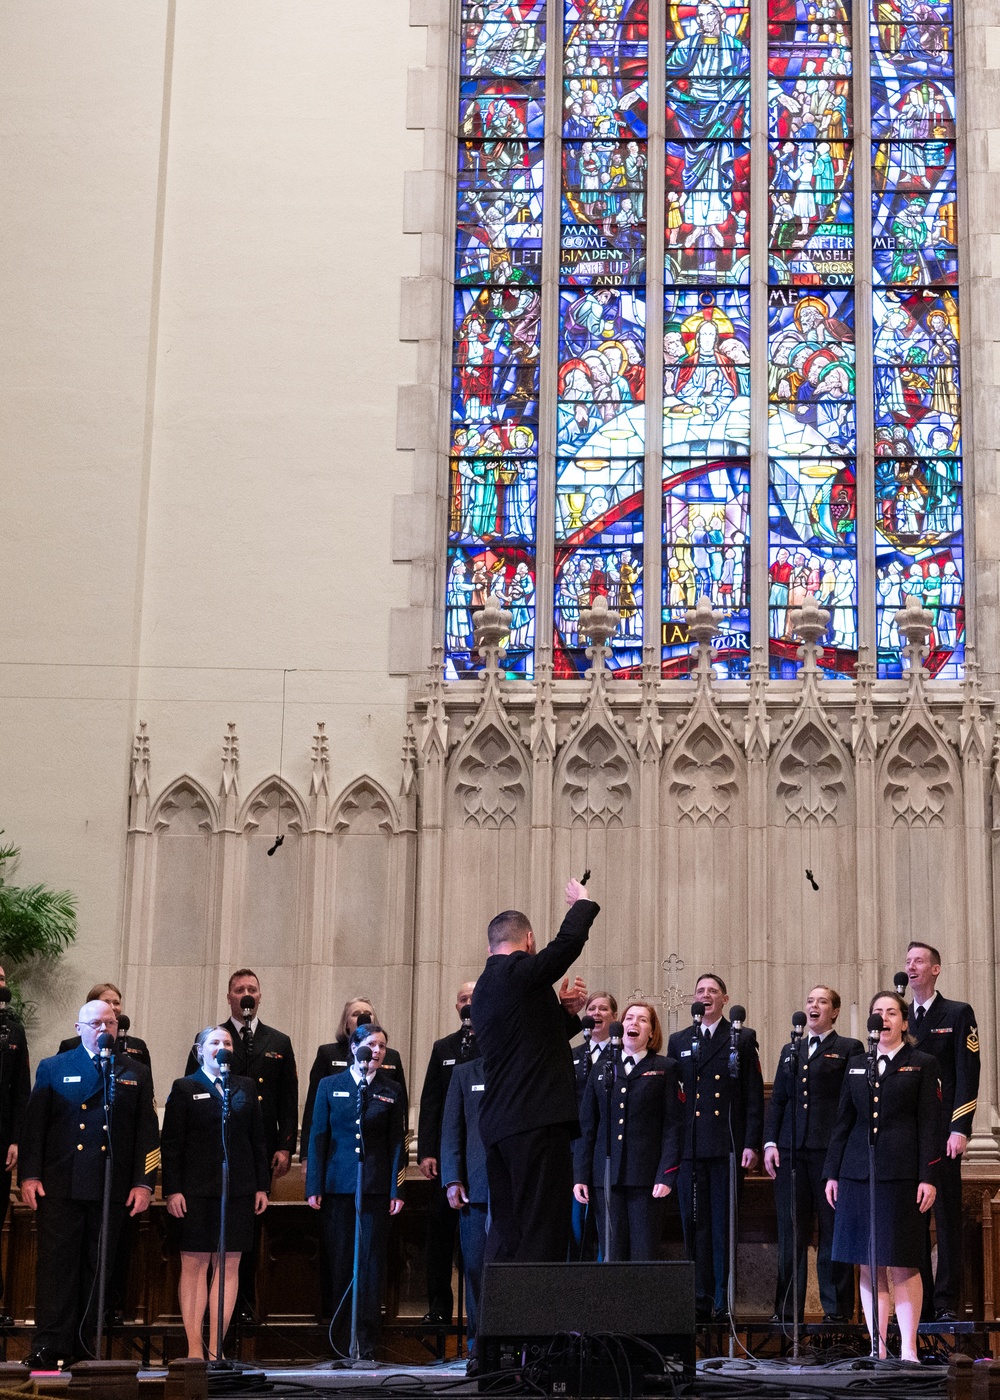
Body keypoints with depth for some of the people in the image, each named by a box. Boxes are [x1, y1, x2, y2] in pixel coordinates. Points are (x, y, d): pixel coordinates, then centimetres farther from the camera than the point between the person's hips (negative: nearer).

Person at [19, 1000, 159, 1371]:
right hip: (60, 1185, -1)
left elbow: (147, 1133, 9)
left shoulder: (136, 1074, 12)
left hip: (112, 1188, 1)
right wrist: (29, 1175, -3)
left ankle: (83, 1346, 10)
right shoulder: (53, 1068, 9)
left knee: (97, 1269, 4)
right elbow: (33, 1124, 6)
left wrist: (143, 1183, 1)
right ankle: (48, 1346, -3)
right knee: (56, 1264, -4)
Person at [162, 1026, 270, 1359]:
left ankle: (216, 1347, 6)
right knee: (194, 1264, -2)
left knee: (229, 1266, 2)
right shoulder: (184, 1088, 5)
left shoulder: (246, 1087, 14)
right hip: (196, 1191, -3)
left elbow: (258, 1140, 13)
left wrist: (262, 1186, 7)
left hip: (238, 1191, 3)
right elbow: (171, 1144, 0)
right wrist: (172, 1189, -8)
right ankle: (194, 1348, 1)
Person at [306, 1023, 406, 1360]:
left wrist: (396, 1190, -1)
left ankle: (366, 1341, 2)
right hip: (337, 1185, 0)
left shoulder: (391, 1092, 8)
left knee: (371, 1263, -1)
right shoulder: (330, 1086, 7)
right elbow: (317, 1137, 5)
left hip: (375, 1188, 0)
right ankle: (340, 1340, 9)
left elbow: (396, 1143, 6)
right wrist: (314, 1187, -1)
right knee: (338, 1262, 2)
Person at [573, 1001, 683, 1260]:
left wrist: (667, 1174, -10)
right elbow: (587, 1127, 14)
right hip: (606, 1176, 3)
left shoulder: (665, 1069, 7)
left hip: (646, 1177, -3)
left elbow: (672, 1125, 0)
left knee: (644, 1256, -5)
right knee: (613, 1255, 1)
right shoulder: (602, 1069, 16)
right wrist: (581, 1176, 6)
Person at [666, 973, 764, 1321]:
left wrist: (751, 1144, -6)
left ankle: (724, 1302, 4)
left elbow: (753, 1095, 3)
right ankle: (700, 1301, 8)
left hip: (728, 1145, -2)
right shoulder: (679, 1041, 15)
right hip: (690, 1145, 2)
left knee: (725, 1225, -1)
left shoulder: (743, 1039, 7)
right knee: (694, 1225, 3)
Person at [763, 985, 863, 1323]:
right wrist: (770, 1143, 5)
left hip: (831, 1150, -4)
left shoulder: (849, 1049, 5)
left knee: (833, 1231, -1)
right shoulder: (790, 1051, 20)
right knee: (790, 1232, 4)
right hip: (790, 1150, 4)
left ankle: (836, 1309, 4)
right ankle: (787, 1309, 7)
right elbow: (777, 1100, 16)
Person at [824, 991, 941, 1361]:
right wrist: (832, 1173, 10)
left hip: (901, 1175, -4)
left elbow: (930, 1125, -1)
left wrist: (928, 1177, -8)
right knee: (869, 1265, 4)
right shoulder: (856, 1066, 16)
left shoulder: (922, 1065, 5)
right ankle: (877, 1348, 8)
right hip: (858, 1174, 4)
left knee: (902, 1264, -3)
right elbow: (843, 1123, 16)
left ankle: (909, 1349, 2)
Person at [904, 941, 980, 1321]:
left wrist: (960, 1129, -13)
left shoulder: (958, 1014, 2)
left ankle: (945, 1303, 1)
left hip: (942, 1132, -4)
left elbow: (967, 1074, -5)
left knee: (947, 1218, -2)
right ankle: (919, 1301, 8)